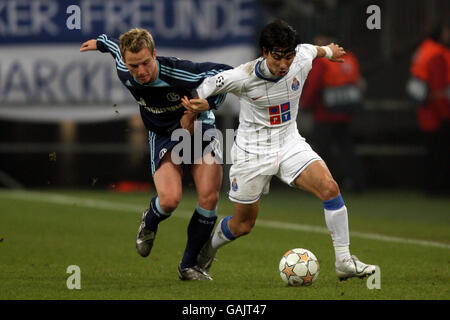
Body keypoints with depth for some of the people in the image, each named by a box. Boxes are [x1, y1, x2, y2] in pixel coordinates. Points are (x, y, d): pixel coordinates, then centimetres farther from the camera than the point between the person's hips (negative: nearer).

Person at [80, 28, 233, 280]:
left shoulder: (178, 72, -32)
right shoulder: (125, 74, -17)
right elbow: (117, 47, 8)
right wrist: (100, 43, 30)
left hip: (197, 126, -2)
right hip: (162, 135, 2)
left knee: (209, 197, -16)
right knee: (169, 200, -22)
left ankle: (189, 265, 1)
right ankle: (149, 223, 17)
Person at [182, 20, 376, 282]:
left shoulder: (302, 61, -12)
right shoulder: (243, 77, -22)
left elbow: (311, 49, 14)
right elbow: (208, 86, -6)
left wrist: (328, 51, 37)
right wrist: (199, 104, -28)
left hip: (290, 143, 3)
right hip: (252, 150, -3)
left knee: (329, 187, -23)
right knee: (243, 225, 7)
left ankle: (344, 262, -17)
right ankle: (206, 249, 41)